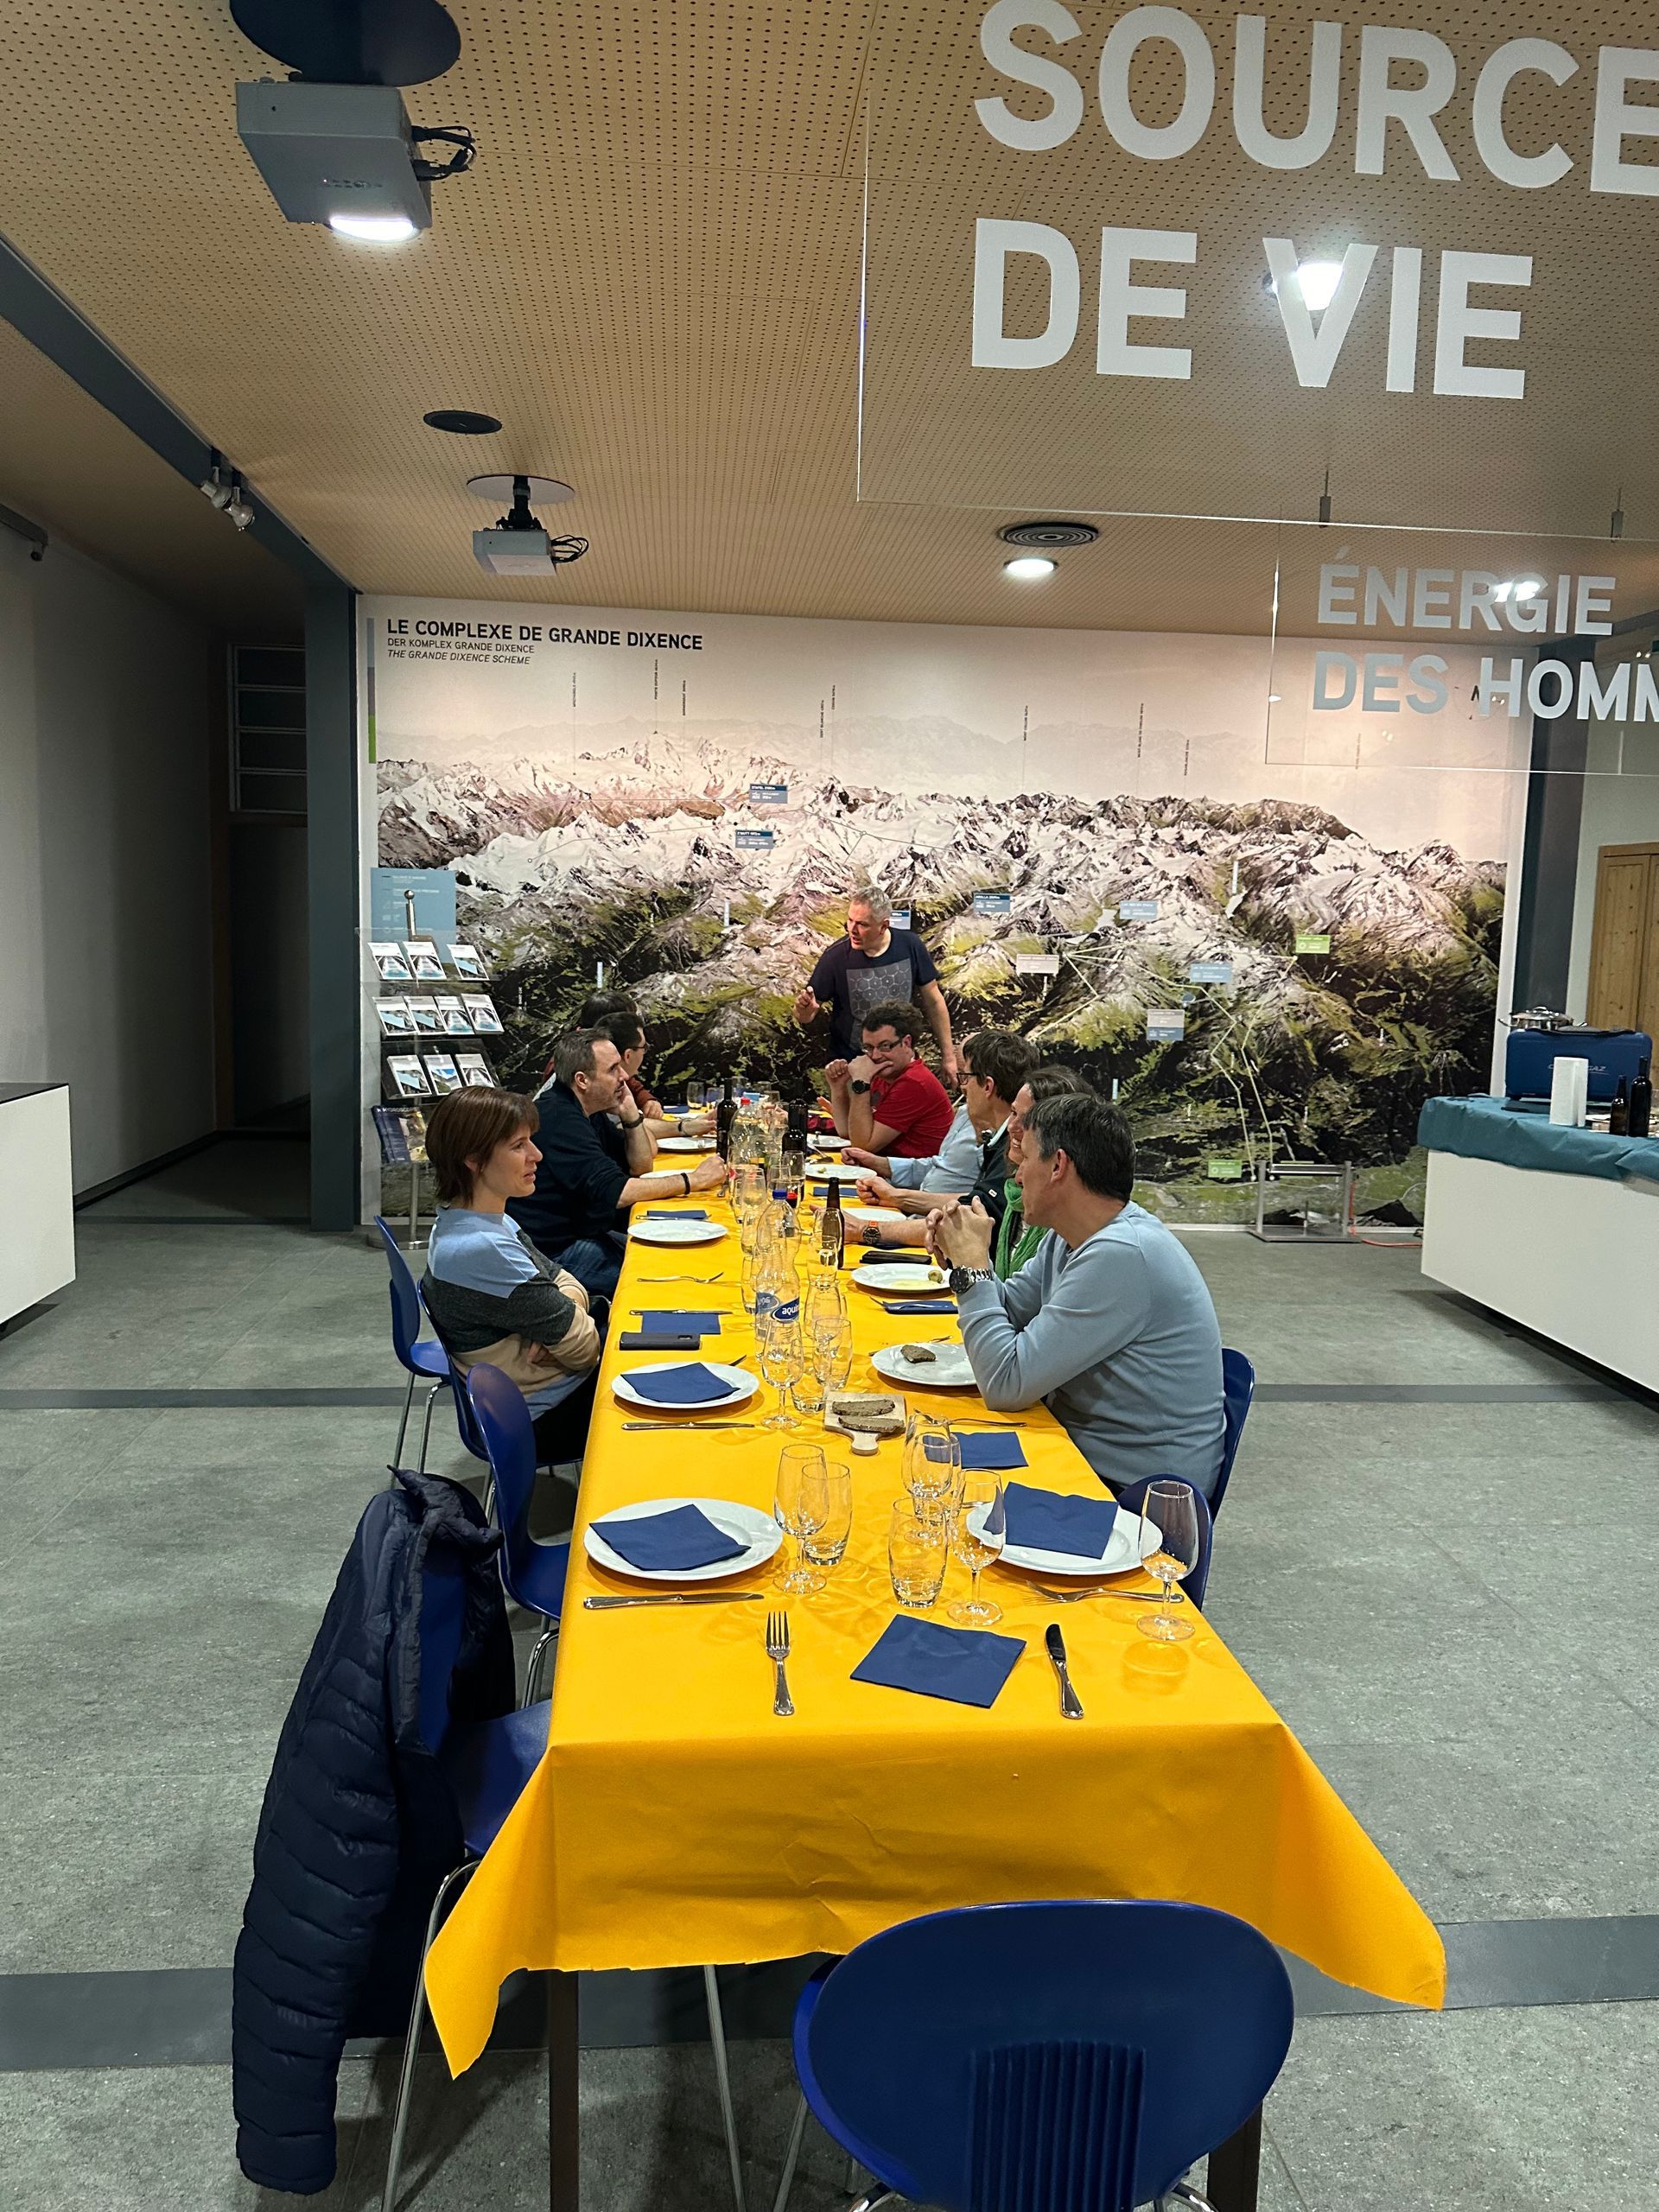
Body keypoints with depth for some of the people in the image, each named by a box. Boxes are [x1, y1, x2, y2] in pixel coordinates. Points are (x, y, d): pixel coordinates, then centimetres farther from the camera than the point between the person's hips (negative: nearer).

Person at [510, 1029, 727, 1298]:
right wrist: (693, 1180, -25)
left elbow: (640, 1166, 13)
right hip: (557, 1252, -10)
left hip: (583, 1233, 10)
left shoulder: (589, 1112, 7)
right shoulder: (559, 1119, -24)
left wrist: (631, 1115, -5)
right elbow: (613, 1192, -30)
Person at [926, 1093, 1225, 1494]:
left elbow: (1006, 1385, -26)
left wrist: (973, 1265, -17)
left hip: (1133, 1488, -8)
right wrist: (959, 1260, -2)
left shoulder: (1122, 1256, -27)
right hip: (1084, 1450, 8)